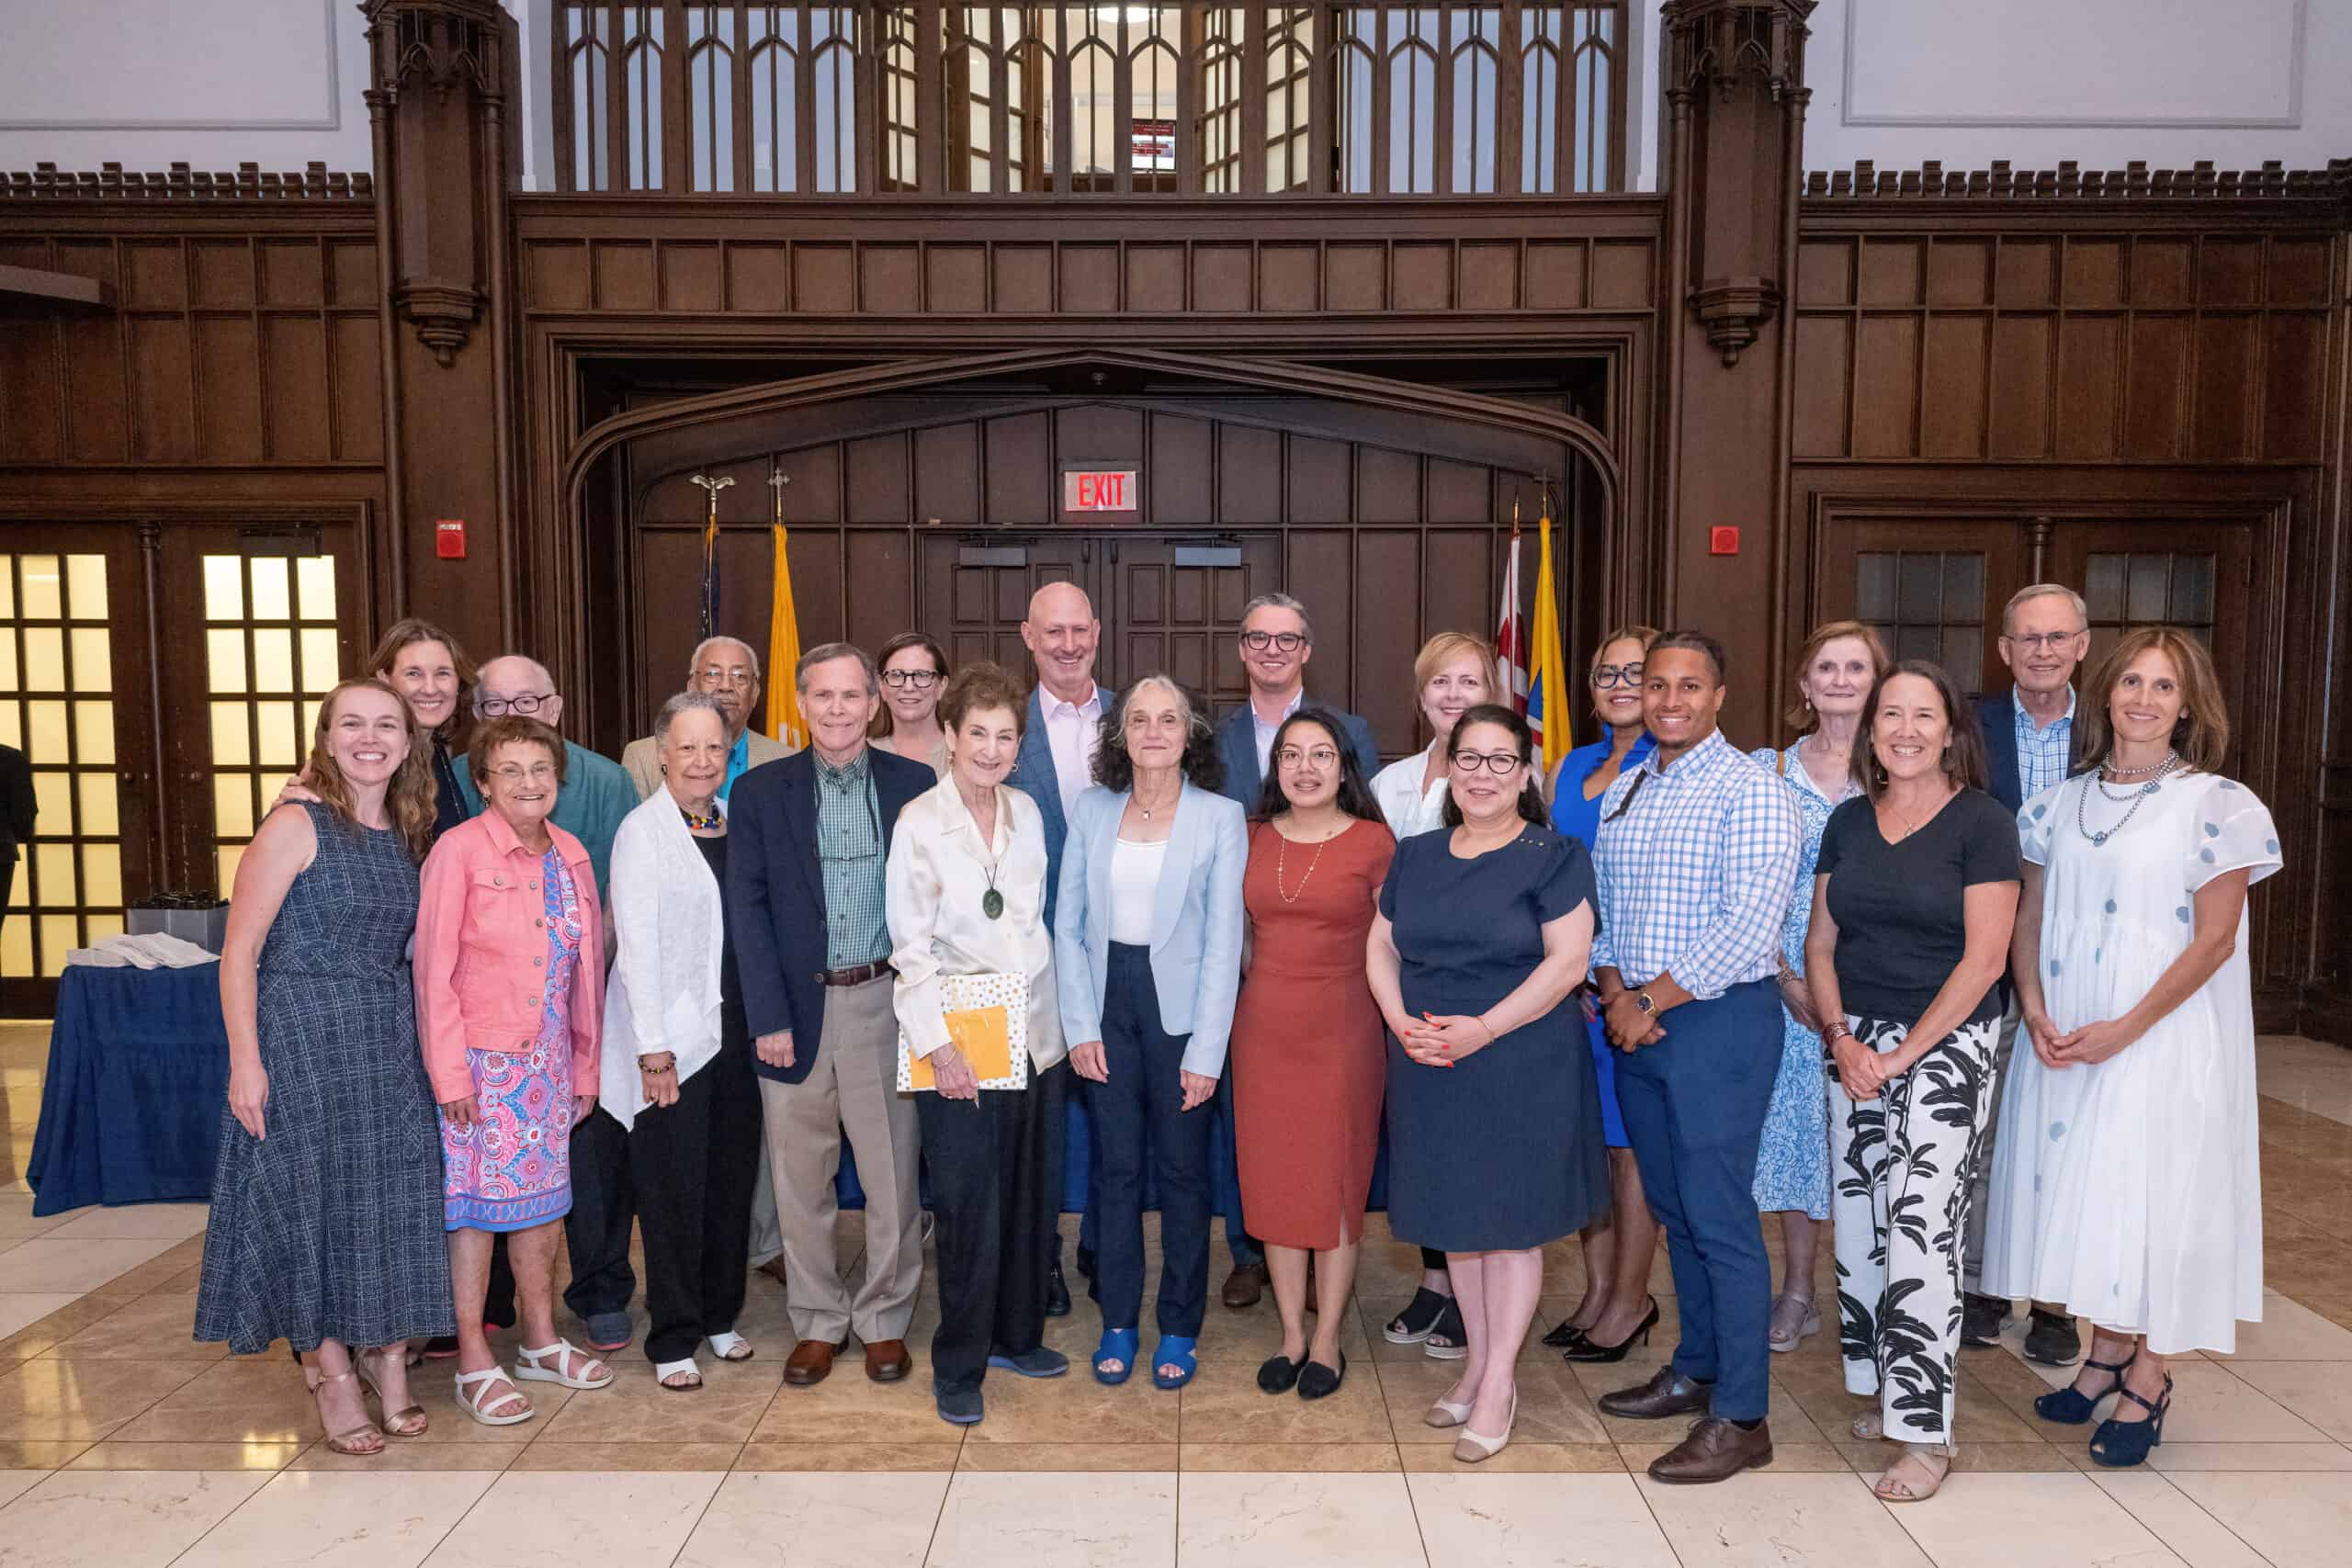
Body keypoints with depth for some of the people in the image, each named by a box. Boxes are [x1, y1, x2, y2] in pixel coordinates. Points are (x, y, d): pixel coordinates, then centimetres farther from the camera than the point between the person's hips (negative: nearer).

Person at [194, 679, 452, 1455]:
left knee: (395, 1199, 8)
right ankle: (333, 1373, 19)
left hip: (390, 1042, 5)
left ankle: (387, 1356, 24)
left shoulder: (407, 837, 9)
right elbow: (239, 951, -11)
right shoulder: (297, 825, -9)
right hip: (303, 1040, -5)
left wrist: (425, 1044, 8)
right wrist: (245, 1061, -16)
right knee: (314, 1199, 4)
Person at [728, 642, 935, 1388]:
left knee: (892, 1177, 8)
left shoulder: (914, 786, 2)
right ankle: (819, 1322, 28)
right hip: (795, 1007, 1)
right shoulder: (760, 791, 2)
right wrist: (769, 1015, -8)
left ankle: (885, 1320, 26)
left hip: (884, 1004, 0)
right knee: (800, 1181, 10)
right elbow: (747, 908, -1)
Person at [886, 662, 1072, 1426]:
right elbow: (910, 947, -11)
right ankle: (958, 1369, 18)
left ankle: (1016, 1335, 33)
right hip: (960, 1045, -5)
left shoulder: (1026, 813, 5)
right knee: (970, 1210, 1)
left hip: (1036, 1034, 5)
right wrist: (939, 1047, -15)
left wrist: (1053, 1012, 10)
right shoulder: (919, 823, -10)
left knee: (1031, 1199, 14)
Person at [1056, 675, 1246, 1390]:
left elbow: (1223, 941, -7)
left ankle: (1179, 1329, 23)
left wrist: (1206, 1050, -11)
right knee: (1115, 1168, 9)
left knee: (1183, 1170, 8)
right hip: (1107, 1001, 2)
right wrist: (1079, 1024, -3)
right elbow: (1069, 924, 4)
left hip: (1180, 1008, -2)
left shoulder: (1220, 817, -5)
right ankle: (1117, 1323, 23)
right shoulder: (1092, 809, 3)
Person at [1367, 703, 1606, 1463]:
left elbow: (1568, 959, -13)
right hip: (1428, 1069, 5)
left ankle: (1499, 1383, 16)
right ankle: (1476, 1361, 29)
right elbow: (1381, 946, 10)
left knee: (1511, 1218, 4)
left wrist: (1484, 1029, -20)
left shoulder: (1554, 856, -5)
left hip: (1522, 1067, -5)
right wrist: (1401, 1022, -8)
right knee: (1456, 1216, 13)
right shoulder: (1414, 856, 10)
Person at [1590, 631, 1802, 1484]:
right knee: (1673, 1208, 15)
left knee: (1719, 1217, -4)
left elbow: (1748, 925, -18)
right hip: (1638, 1021, 7)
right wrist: (1616, 995, -3)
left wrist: (1651, 1001, -15)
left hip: (1719, 1020, -7)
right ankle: (1695, 1371, 30)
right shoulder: (1623, 791, 13)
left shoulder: (1750, 790, -10)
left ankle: (1739, 1418, 6)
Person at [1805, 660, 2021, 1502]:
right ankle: (1891, 1388, 23)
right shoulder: (1847, 822, 9)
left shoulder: (1981, 823, -6)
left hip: (1946, 1045, -5)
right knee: (1859, 1223, 6)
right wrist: (1841, 1038, -3)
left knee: (1920, 1227, -9)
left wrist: (1902, 1054, -12)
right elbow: (1821, 943, 11)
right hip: (1854, 1044, 5)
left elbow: (1985, 958, -11)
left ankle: (1926, 1432, 1)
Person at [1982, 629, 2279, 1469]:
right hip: (2064, 1040, 5)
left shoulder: (2217, 805, -6)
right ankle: (2106, 1352, 28)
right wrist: (2036, 1012, -7)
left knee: (2149, 1194, 1)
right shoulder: (2063, 802, 8)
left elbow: (2214, 938, -10)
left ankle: (2148, 1376, 19)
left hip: (2164, 1037, -4)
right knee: (2076, 1186, 11)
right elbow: (2029, 919, 8)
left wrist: (2126, 1028, -17)